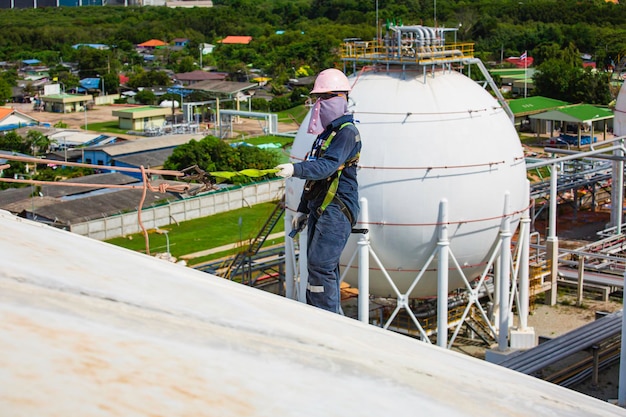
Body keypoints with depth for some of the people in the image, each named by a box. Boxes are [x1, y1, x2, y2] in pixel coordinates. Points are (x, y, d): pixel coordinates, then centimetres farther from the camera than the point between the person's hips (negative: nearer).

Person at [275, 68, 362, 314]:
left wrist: (296, 169, -40)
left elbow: (328, 166, -27)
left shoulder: (347, 132, -12)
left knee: (320, 266, -14)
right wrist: (303, 210, 25)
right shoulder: (326, 132, 19)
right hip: (320, 209, 10)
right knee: (326, 268, 12)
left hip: (336, 211, -10)